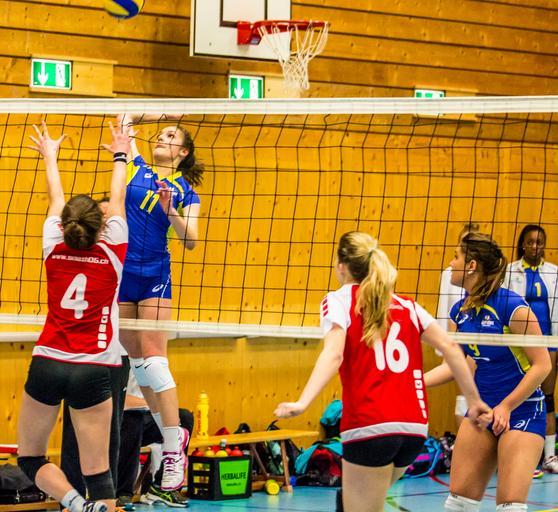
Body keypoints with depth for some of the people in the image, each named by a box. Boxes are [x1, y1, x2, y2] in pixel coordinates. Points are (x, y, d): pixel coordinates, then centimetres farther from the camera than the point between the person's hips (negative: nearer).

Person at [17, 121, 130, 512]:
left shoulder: (54, 249, 1)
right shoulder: (112, 253, -1)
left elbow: (57, 199, 19)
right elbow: (118, 201, 15)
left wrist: (50, 157, 37)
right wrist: (120, 156, 31)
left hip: (47, 363, 1)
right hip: (92, 370, -1)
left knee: (29, 457, 10)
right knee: (97, 469, -2)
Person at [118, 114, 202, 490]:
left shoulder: (186, 191, 2)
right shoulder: (136, 167, 8)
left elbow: (191, 241, -7)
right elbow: (124, 122, 6)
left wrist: (171, 212, -20)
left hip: (154, 275, -4)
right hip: (120, 272, 4)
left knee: (153, 359, -12)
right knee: (135, 360, 7)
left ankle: (174, 449, -11)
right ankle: (171, 434, 18)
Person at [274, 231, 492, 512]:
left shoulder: (339, 300, 2)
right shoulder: (405, 305, 17)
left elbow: (333, 354, -15)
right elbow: (449, 347, 11)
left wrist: (302, 402, -27)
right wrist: (474, 401, 16)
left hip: (369, 426, -6)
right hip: (414, 427, 6)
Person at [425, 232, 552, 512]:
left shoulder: (511, 306, -19)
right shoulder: (459, 311, 2)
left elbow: (542, 365, -16)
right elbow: (453, 365, 9)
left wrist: (506, 407, -16)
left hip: (521, 409, -7)